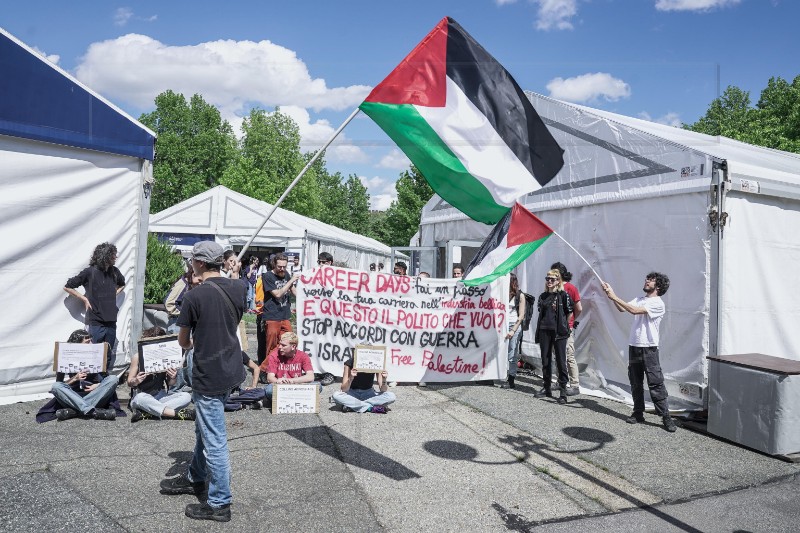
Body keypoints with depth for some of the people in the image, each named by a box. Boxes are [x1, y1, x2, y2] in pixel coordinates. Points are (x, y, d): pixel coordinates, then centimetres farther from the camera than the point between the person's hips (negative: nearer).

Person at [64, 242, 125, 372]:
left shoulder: (114, 271, 7)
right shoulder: (89, 272, -7)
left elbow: (122, 284, 30)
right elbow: (67, 287, 0)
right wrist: (85, 299, -4)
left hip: (111, 321, 5)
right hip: (96, 321, -5)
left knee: (110, 356, 9)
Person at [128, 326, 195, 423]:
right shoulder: (138, 357, -7)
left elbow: (170, 384, 5)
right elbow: (129, 383, -2)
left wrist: (173, 378, -20)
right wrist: (136, 381, -27)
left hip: (160, 395, 3)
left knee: (186, 397, -19)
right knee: (141, 398, -39)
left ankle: (147, 413, -30)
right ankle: (178, 413, -33)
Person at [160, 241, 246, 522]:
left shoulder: (194, 296, -18)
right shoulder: (239, 288, -2)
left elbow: (183, 341, -5)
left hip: (208, 375, -7)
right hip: (231, 369, 7)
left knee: (214, 440, 4)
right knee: (204, 428, 25)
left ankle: (219, 503, 16)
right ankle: (195, 479, 43)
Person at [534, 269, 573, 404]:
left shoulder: (563, 295, -3)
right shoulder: (543, 296, 11)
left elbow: (569, 313, 3)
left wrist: (563, 326, 8)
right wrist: (538, 334, 12)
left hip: (559, 332, -5)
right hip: (544, 331, 5)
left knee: (561, 361, -2)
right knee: (545, 361, 10)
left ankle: (563, 391, 3)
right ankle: (547, 387, 22)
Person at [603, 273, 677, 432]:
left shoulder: (658, 303, -11)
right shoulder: (639, 299, 14)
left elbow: (634, 310, -21)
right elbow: (622, 309, 6)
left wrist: (614, 296, -19)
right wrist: (611, 295, -6)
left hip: (649, 348, -7)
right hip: (634, 346, 7)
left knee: (656, 383, -6)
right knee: (635, 383, 12)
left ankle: (666, 416, 1)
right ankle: (638, 413, 21)